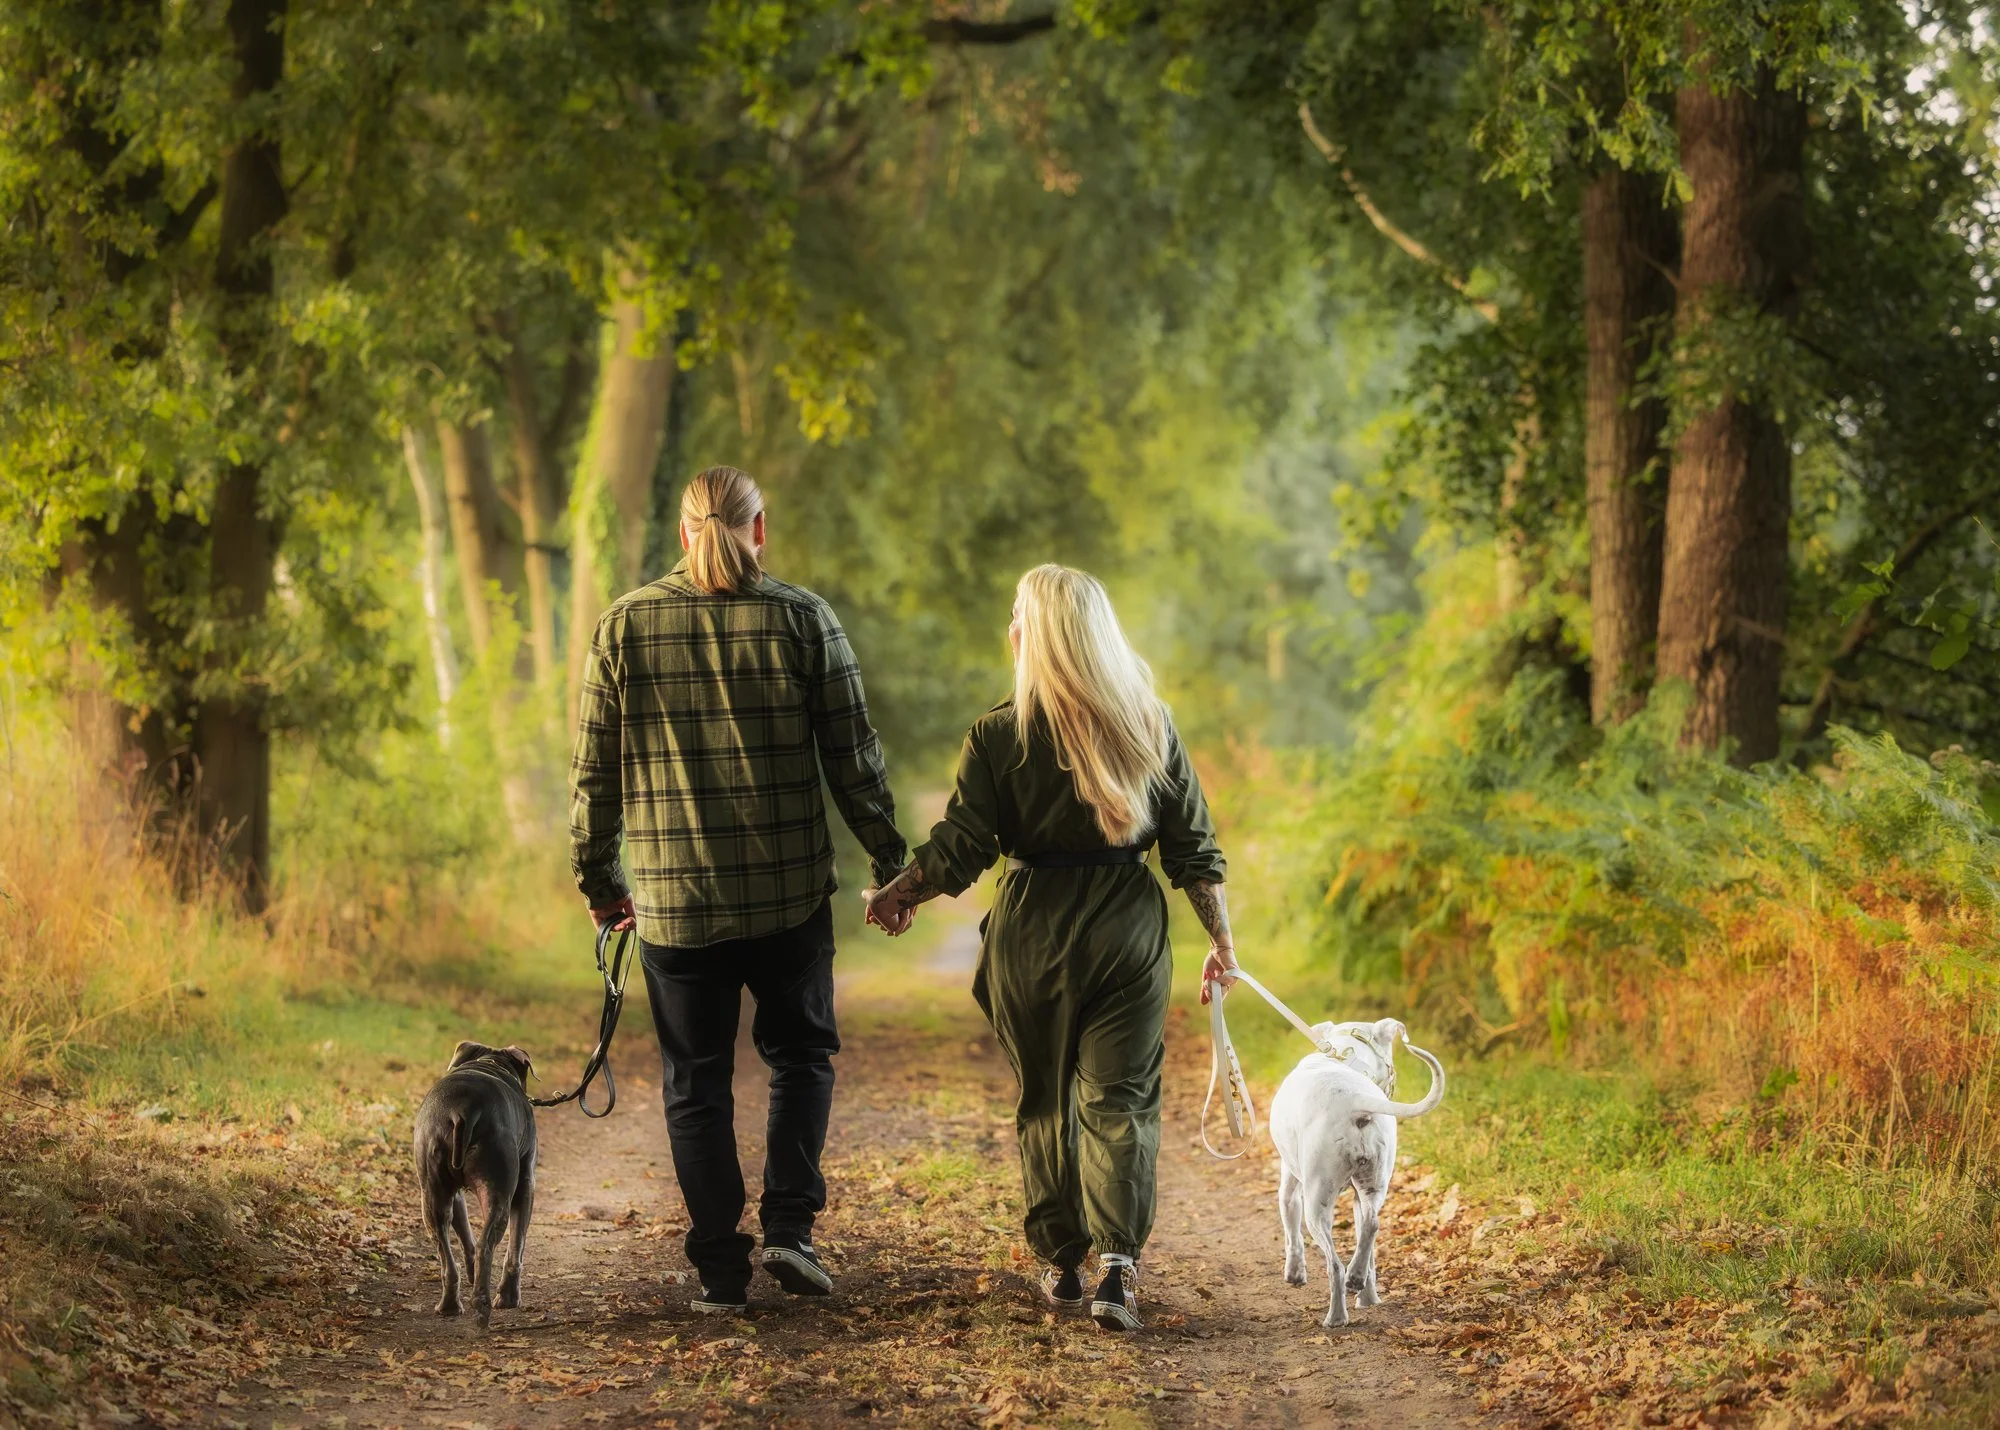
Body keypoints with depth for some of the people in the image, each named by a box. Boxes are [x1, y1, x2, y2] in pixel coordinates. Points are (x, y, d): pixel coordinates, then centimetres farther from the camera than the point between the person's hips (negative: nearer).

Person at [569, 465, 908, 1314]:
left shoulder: (625, 626, -1)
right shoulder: (803, 620, -4)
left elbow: (594, 768, 2)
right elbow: (853, 758, -2)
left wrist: (597, 879, 13)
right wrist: (891, 862, 8)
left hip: (674, 897, 0)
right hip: (790, 892, 0)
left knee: (697, 1084, 9)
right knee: (800, 1054, 18)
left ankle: (720, 1269, 9)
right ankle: (789, 1227, 4)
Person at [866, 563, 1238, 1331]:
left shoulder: (998, 735, -8)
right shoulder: (1150, 726, 0)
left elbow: (959, 850, -6)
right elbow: (1193, 846, 3)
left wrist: (895, 895, 11)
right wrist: (1220, 937, 13)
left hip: (1032, 930, -1)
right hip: (1129, 928, 1)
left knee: (1046, 1101, 15)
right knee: (1120, 1097, 2)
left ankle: (1062, 1261, 21)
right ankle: (1117, 1261, -15)